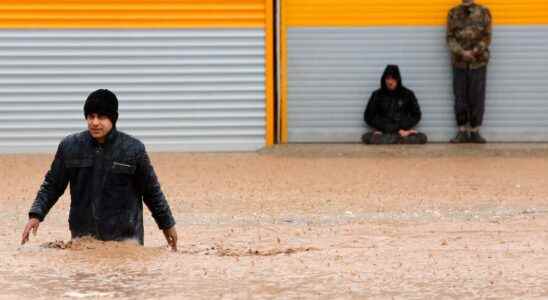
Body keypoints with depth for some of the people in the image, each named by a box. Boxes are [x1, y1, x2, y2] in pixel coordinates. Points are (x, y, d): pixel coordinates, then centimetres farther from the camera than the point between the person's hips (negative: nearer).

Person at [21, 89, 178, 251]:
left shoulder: (133, 149, -3)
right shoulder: (69, 147, 2)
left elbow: (151, 190, 7)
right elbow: (52, 185, 11)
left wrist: (167, 224, 13)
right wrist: (36, 215, -1)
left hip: (125, 237, -2)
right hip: (82, 236, 2)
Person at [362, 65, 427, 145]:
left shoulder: (407, 94, 5)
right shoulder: (377, 95, 5)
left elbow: (416, 115, 11)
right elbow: (369, 117, 3)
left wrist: (402, 128, -6)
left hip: (402, 131, 0)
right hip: (384, 132, 0)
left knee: (422, 138, -27)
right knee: (367, 137, -31)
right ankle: (401, 138, -25)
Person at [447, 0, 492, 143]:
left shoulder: (483, 12, 2)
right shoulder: (453, 13, 6)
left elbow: (486, 37, -1)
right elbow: (450, 37, 1)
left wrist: (474, 52, -14)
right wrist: (462, 52, -14)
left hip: (478, 62, -1)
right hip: (459, 63, 1)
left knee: (477, 98, 0)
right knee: (460, 98, 2)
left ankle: (475, 131, 8)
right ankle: (462, 131, 9)